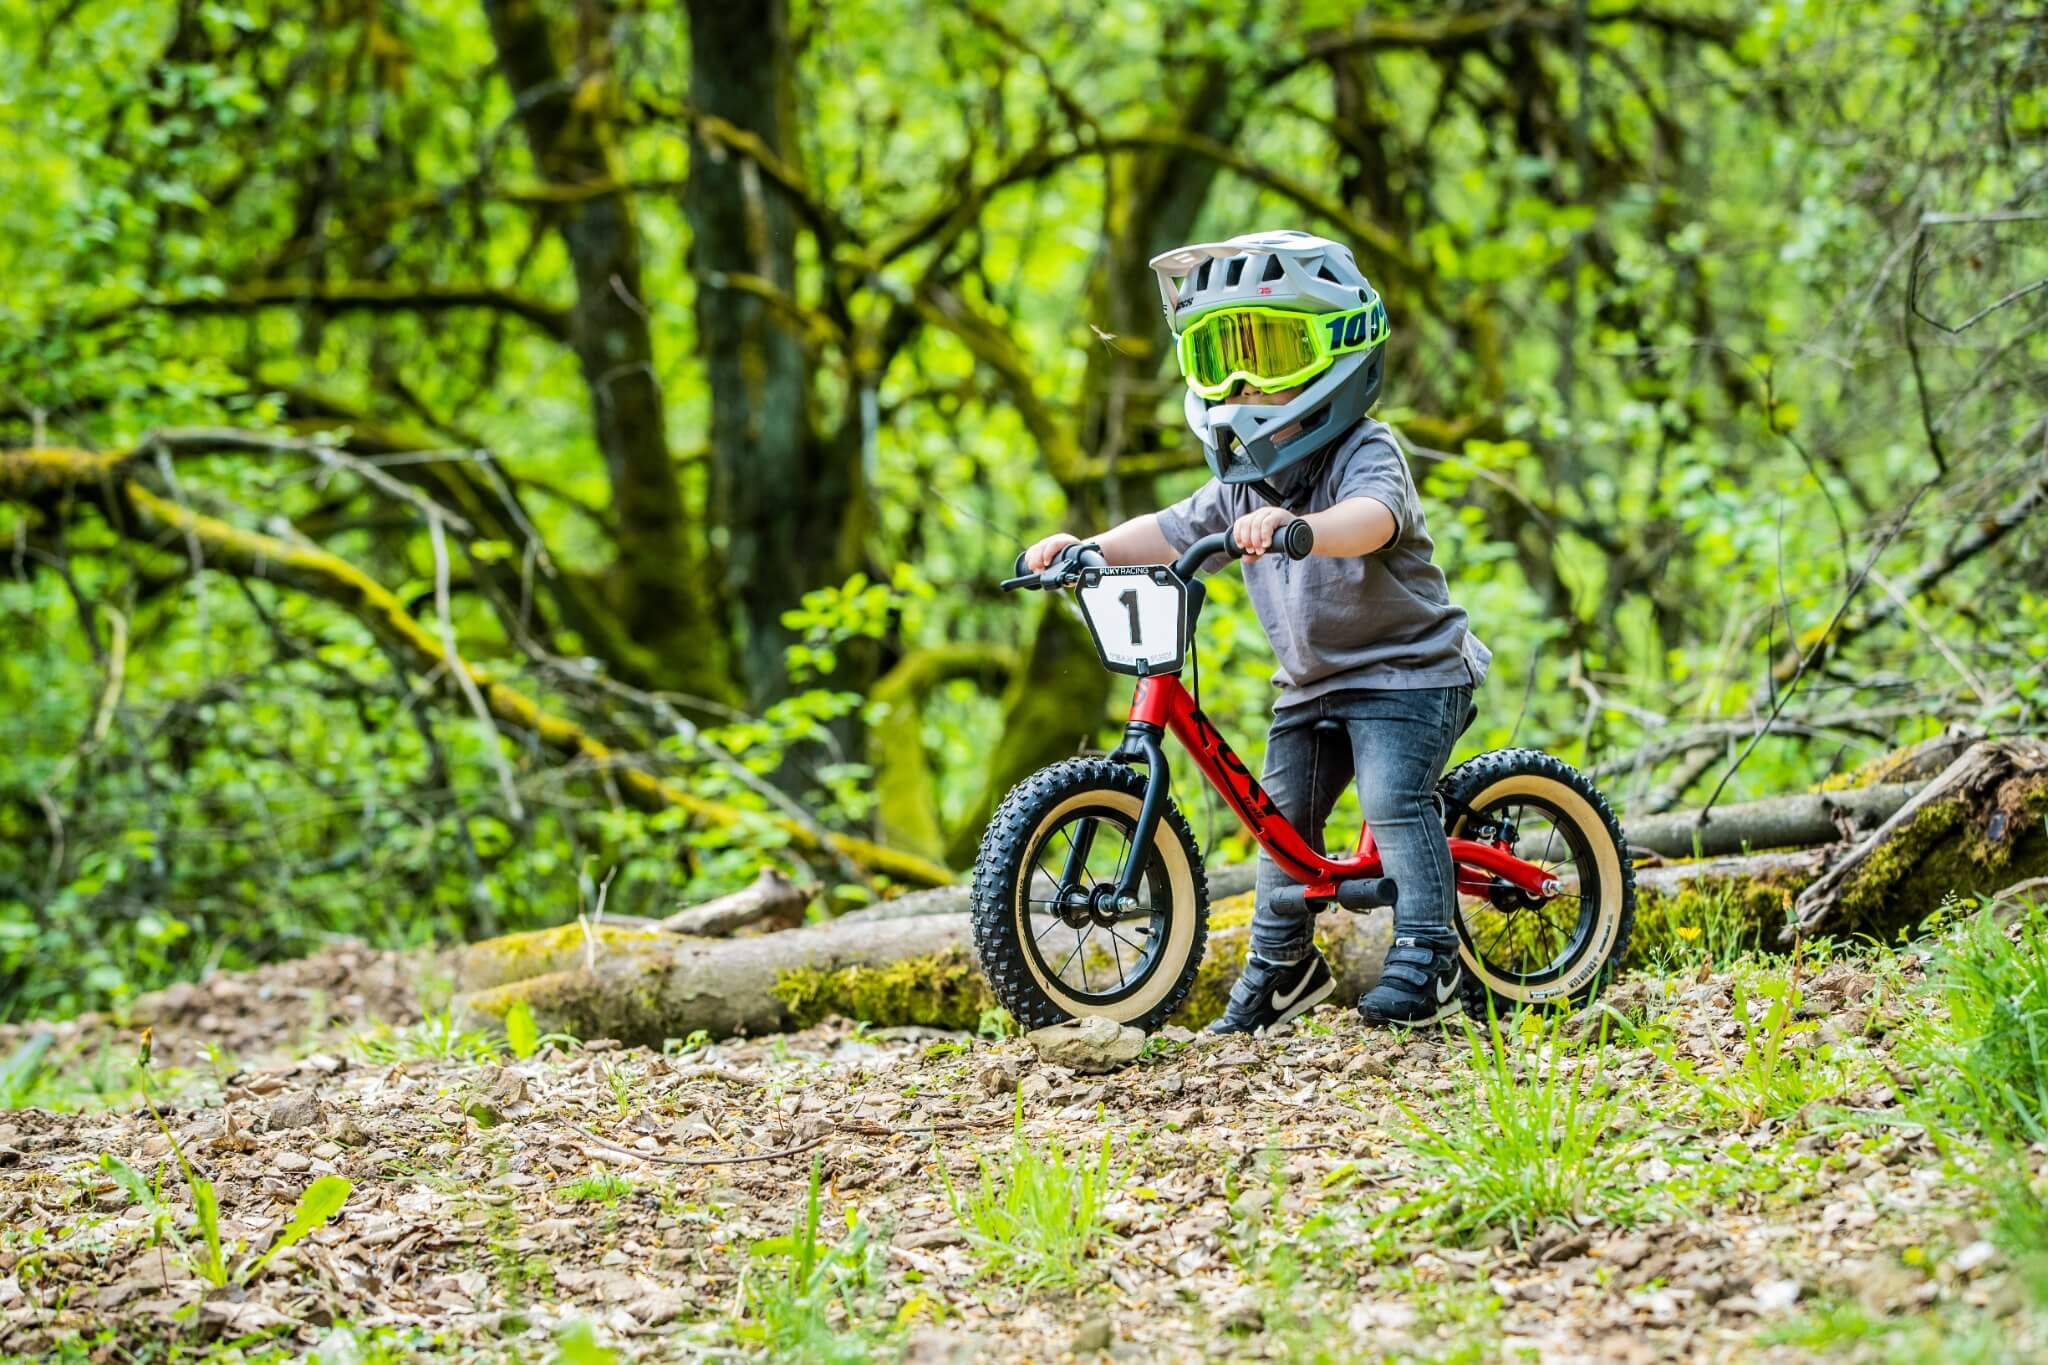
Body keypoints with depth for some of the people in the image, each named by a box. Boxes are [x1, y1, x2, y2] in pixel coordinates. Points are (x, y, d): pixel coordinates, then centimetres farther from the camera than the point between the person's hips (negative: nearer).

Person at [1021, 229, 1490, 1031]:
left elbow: (1372, 518, -40)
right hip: (1310, 684, 8)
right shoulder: (1242, 488, 6)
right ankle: (1282, 963, 21)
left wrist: (1296, 526, -60)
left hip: (1404, 671, -8)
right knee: (1282, 814, 6)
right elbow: (1173, 530, 8)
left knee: (1395, 797, -21)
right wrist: (1087, 548, -9)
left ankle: (1427, 961, -17)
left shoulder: (1365, 454, -19)